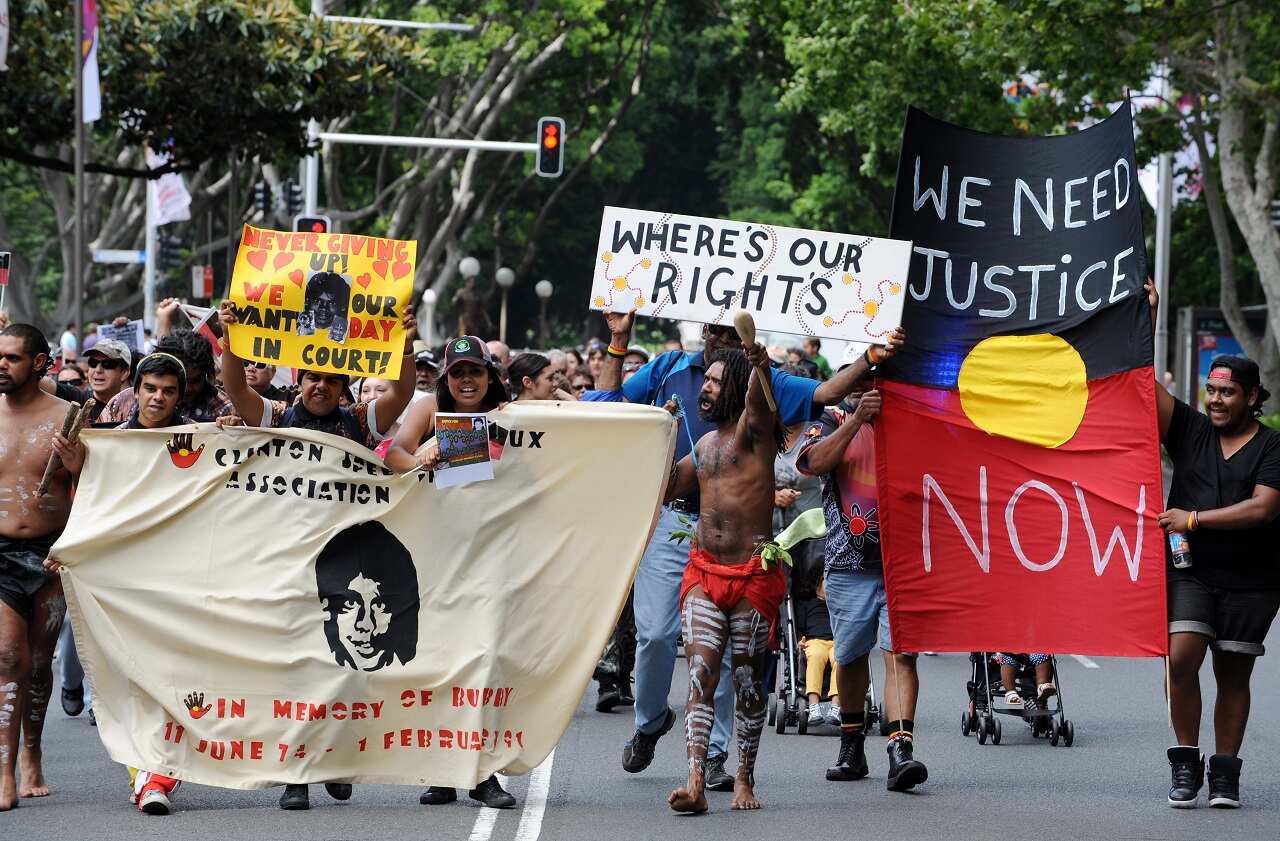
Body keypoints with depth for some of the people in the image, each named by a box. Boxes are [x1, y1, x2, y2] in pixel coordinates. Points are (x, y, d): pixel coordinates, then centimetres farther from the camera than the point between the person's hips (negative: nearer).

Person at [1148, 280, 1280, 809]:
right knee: (1181, 659, -15)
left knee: (1233, 672, 4)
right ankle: (1186, 762, -4)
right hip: (1191, 572, 1)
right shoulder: (1190, 430, 8)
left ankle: (1225, 773, 11)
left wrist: (1194, 519, -14)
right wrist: (1147, 319, -5)